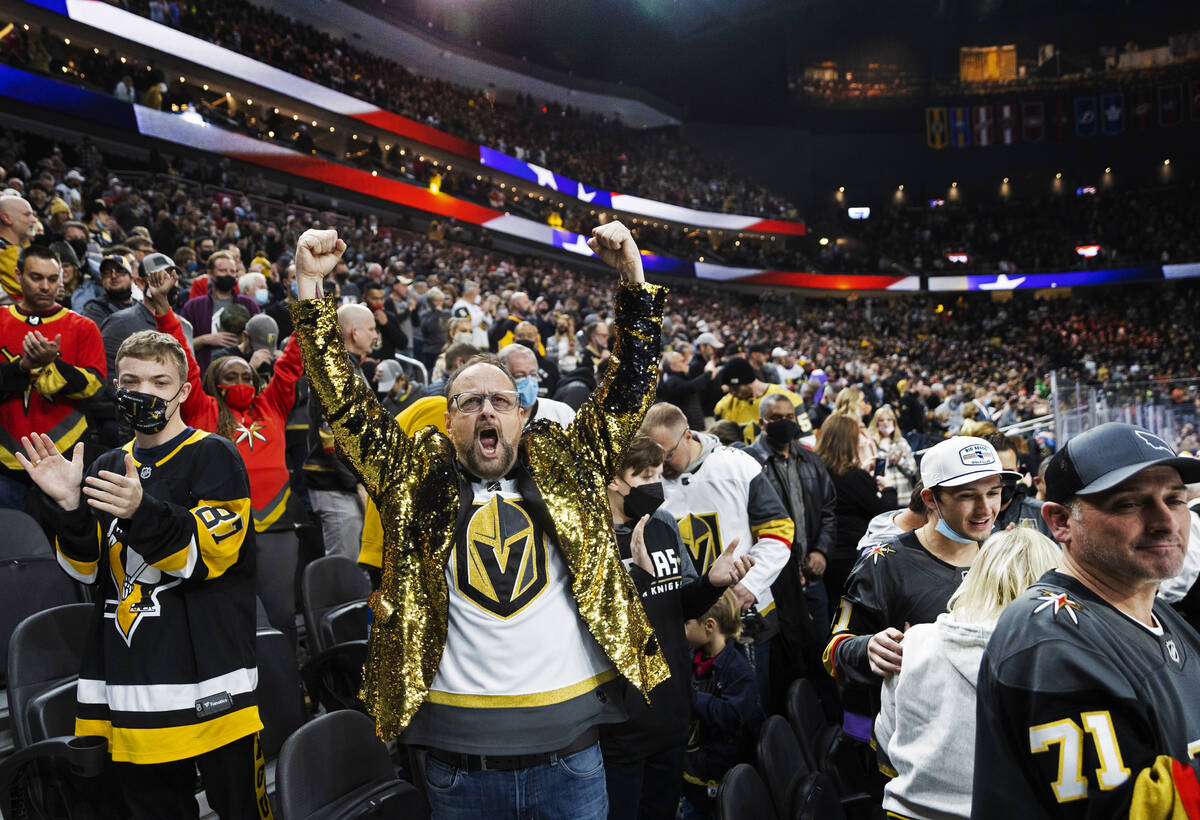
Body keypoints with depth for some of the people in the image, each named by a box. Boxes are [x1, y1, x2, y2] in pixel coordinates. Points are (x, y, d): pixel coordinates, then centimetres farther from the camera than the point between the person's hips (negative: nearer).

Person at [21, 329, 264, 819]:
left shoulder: (214, 456, -4)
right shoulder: (107, 470, 14)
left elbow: (211, 554, -15)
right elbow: (87, 569, 9)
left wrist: (143, 512, -30)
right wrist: (67, 507, -9)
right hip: (127, 685, 6)